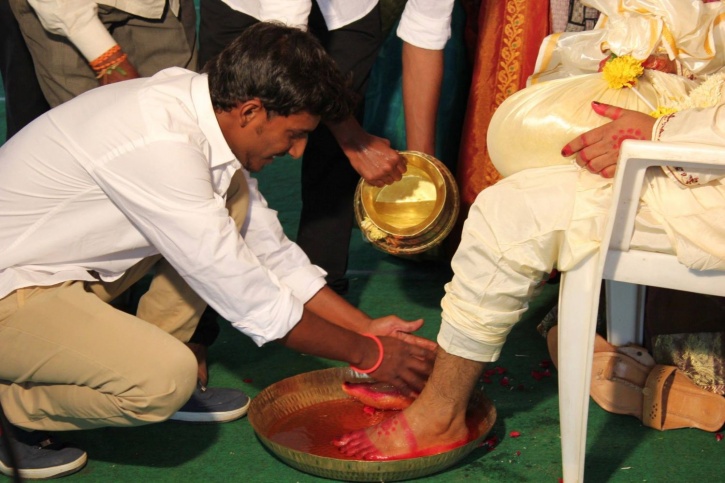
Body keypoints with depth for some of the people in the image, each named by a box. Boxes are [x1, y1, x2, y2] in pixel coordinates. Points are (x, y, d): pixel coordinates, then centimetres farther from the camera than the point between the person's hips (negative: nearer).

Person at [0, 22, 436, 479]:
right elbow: (247, 296, -25)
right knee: (165, 380, -29)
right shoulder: (159, 145, -31)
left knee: (233, 197, 1)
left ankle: (148, 369, 9)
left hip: (67, 267, 9)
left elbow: (269, 249, 5)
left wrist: (364, 325, 4)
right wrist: (367, 354, -14)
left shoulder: (199, 108, -4)